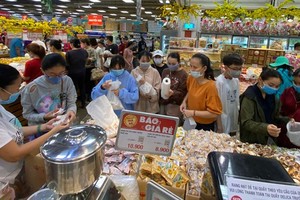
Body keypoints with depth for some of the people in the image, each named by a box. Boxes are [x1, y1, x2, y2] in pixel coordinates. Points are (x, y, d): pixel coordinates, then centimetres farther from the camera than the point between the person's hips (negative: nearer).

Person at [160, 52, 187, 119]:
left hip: (175, 105, -5)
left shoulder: (183, 74, -8)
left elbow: (182, 93, -9)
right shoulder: (165, 71, 10)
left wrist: (173, 93, -27)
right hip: (163, 103, 5)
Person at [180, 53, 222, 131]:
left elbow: (214, 113, -26)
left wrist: (193, 113, -29)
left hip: (205, 126, -6)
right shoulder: (190, 78, -9)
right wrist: (184, 101, -3)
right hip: (191, 121, 6)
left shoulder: (210, 86, -28)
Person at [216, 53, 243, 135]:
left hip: (234, 121, 6)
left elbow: (237, 100, 10)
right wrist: (219, 126, -14)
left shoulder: (236, 80, 0)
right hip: (223, 122, -6)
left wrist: (238, 118, 12)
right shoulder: (219, 82, -20)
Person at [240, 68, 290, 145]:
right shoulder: (250, 97, -18)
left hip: (269, 139, 7)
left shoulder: (272, 96, 4)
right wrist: (265, 128, -39)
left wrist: (287, 120, -4)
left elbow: (275, 117, 15)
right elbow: (246, 122, -24)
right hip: (252, 141, -7)